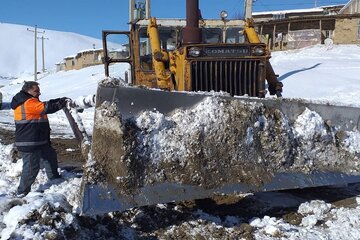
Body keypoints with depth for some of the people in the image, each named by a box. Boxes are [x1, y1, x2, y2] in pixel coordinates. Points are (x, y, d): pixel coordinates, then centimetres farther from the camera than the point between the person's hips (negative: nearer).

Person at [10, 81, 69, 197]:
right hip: (29, 143, -11)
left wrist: (60, 100, 3)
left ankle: (53, 176, 43)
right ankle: (22, 191, 9)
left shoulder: (30, 101, 15)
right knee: (31, 166, -4)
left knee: (50, 156, 25)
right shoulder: (28, 102, -18)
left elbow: (45, 104, 15)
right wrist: (61, 104, -10)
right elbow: (46, 108, -22)